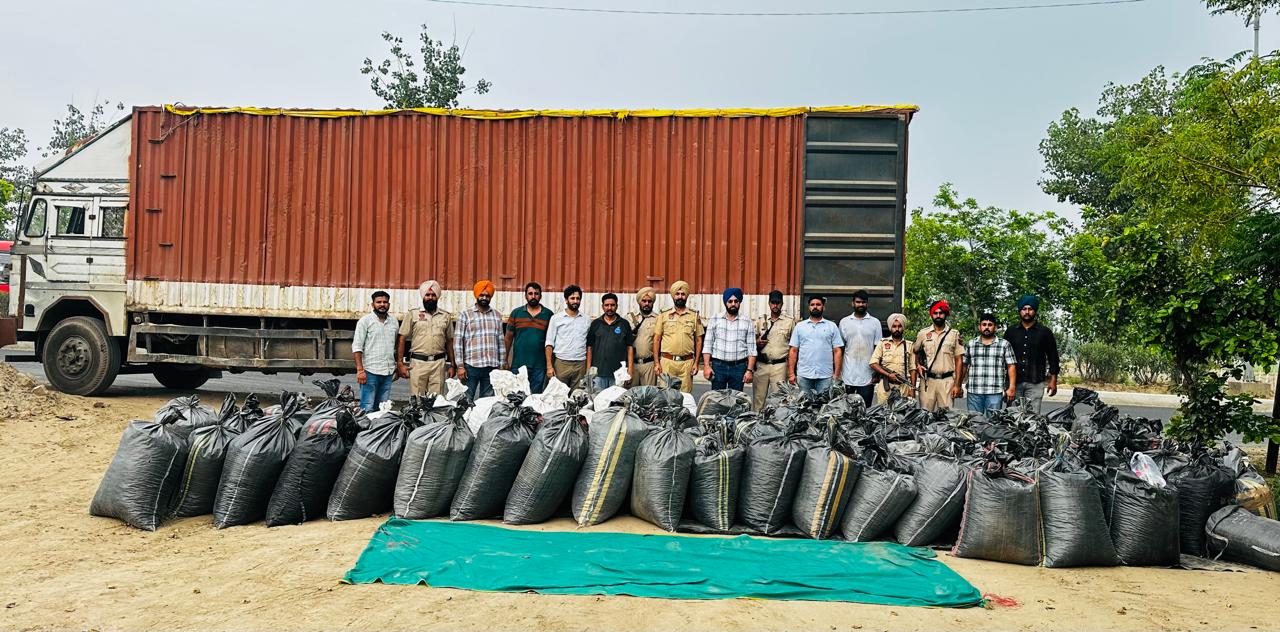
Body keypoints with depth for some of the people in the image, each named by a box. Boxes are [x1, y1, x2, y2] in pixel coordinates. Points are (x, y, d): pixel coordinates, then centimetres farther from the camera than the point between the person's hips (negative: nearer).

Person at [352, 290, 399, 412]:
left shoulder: (394, 321, 13)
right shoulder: (365, 321, -2)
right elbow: (357, 347, -6)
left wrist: (397, 369, 14)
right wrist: (360, 370, -14)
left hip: (388, 372, 5)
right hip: (370, 371, -5)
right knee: (367, 408, -7)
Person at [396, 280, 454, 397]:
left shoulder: (446, 316, 12)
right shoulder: (412, 314, 5)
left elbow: (449, 341, 15)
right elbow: (402, 339, 3)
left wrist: (451, 365, 11)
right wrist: (400, 363, -4)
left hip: (439, 363, 2)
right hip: (417, 362, -2)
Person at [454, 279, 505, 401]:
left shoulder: (497, 315, 12)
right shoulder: (465, 315, 2)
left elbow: (501, 341, 14)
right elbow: (458, 341, -2)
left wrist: (502, 364, 10)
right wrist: (460, 366, -8)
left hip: (492, 368, 3)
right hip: (471, 366, -3)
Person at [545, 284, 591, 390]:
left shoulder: (586, 320, 10)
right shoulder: (556, 318, 3)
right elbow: (549, 344, 1)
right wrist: (549, 366, -7)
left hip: (580, 365, 2)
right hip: (561, 363, -2)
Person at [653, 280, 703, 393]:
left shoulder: (694, 316, 8)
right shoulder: (664, 315, 7)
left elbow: (698, 340, 10)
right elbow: (657, 339, 7)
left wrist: (696, 362, 3)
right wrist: (656, 362, 0)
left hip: (687, 362, 0)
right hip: (667, 361, 0)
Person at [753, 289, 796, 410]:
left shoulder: (790, 321, 5)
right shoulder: (760, 321, 13)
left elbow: (793, 346, 4)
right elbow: (753, 340, 20)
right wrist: (757, 343, -4)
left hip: (780, 365, -2)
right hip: (761, 365, 2)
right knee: (758, 398, 1)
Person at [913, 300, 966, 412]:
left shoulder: (954, 334, 5)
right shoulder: (923, 333, 8)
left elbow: (958, 360, 4)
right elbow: (914, 352, 21)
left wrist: (957, 384, -2)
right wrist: (918, 365, 0)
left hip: (947, 380, -1)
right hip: (927, 380, 1)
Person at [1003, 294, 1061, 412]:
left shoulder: (1044, 332, 8)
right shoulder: (1011, 331, 12)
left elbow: (1053, 357, 9)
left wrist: (1053, 380, 2)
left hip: (1035, 384, -1)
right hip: (1013, 381, 2)